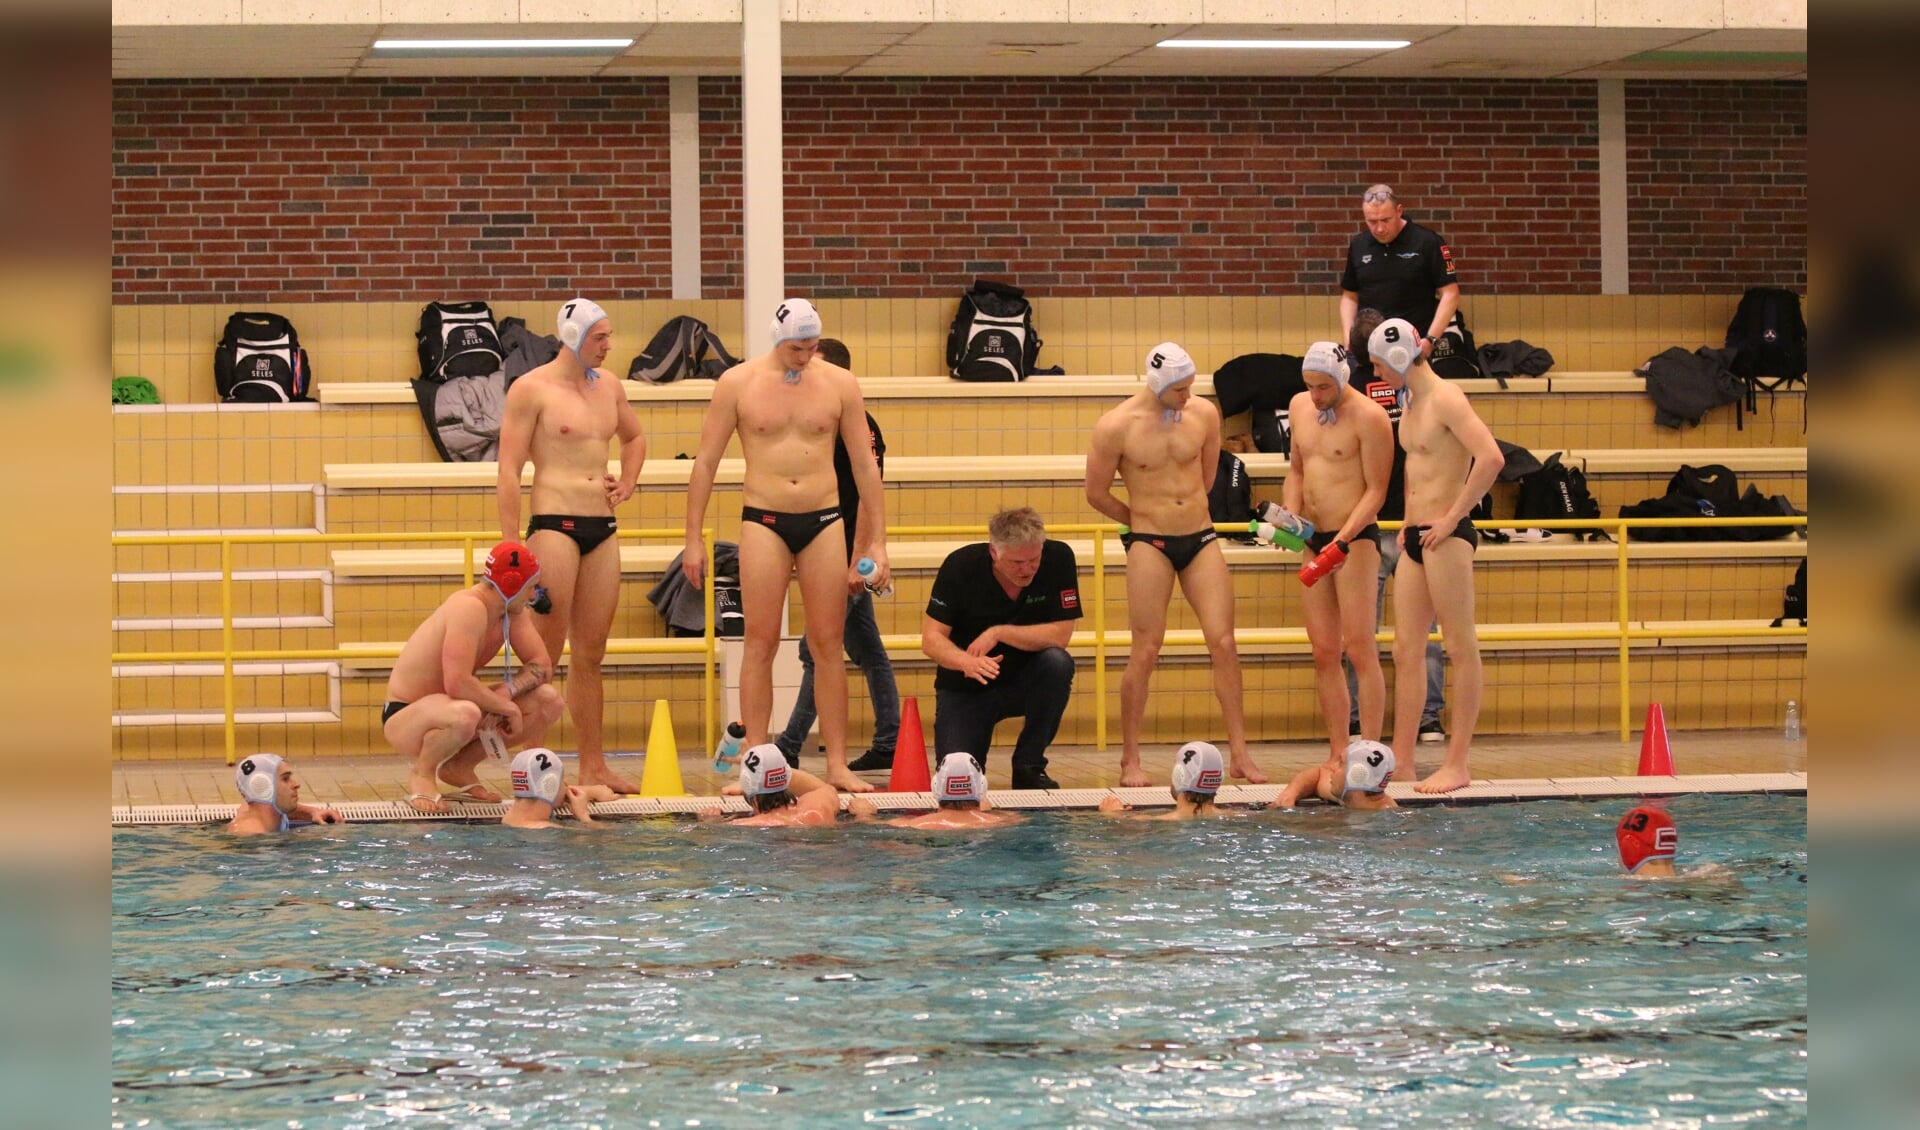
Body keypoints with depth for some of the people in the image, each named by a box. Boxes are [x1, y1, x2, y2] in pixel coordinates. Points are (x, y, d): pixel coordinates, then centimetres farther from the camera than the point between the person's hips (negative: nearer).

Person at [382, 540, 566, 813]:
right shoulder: (470, 608, -27)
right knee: (464, 715, -43)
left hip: (447, 708, 9)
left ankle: (460, 766, 9)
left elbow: (542, 666, -2)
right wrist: (506, 707, -23)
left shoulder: (513, 612, 0)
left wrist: (505, 692, -21)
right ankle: (421, 772, -10)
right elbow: (457, 684, -35)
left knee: (549, 701, -4)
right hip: (405, 716, -9)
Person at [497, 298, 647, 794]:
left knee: (590, 655, 10)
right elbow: (508, 471, -9)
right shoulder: (532, 389, -5)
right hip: (555, 525, -7)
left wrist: (627, 483, 15)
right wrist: (512, 547, -15)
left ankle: (594, 767, 14)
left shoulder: (608, 385, 14)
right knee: (545, 656, -7)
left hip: (603, 529, 7)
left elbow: (634, 438, 35)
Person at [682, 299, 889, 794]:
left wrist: (876, 542, 5)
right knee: (760, 642, -4)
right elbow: (706, 462, 4)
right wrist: (694, 539, 0)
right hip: (764, 521, -1)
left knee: (829, 644, 1)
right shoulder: (737, 383, 0)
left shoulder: (840, 384, 4)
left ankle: (837, 765, 3)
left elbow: (865, 466, 8)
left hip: (824, 521, 1)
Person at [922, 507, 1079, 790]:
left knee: (1058, 663, -32)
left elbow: (1060, 635, -19)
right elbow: (931, 638, -19)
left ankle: (1029, 766, -13)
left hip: (1026, 683, 1)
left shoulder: (1059, 558, -16)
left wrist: (999, 633, -27)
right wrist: (966, 661, -39)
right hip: (965, 688, -1)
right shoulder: (961, 566, -17)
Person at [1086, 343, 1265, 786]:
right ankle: (1130, 760, 4)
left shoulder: (1205, 414, 2)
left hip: (1201, 538, 3)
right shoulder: (1116, 426, -9)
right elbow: (1096, 494, 1)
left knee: (1224, 644, -4)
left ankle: (1240, 754, 0)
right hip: (1149, 545, -3)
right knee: (1145, 653, -4)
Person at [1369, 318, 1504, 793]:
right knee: (1406, 651, 8)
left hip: (1446, 537, -10)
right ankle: (1401, 760, 11)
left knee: (1461, 648, -5)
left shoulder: (1445, 399, -12)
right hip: (1416, 539, 10)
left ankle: (1456, 764, -5)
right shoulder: (1410, 403, 17)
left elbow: (1491, 457, -24)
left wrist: (1452, 516, -20)